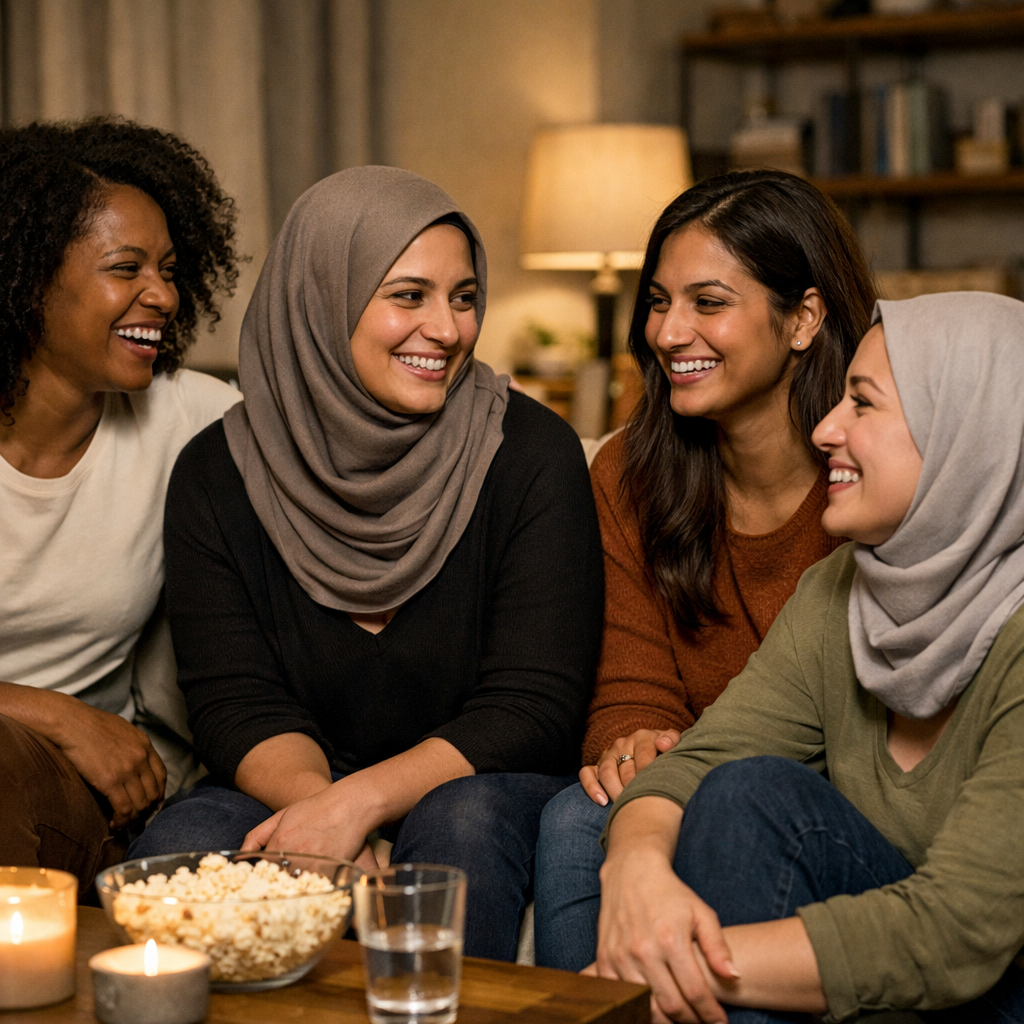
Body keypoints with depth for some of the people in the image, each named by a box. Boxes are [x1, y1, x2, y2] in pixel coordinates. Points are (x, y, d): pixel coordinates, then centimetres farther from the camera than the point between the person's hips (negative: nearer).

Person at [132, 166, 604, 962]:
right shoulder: (218, 471, 0)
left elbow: (535, 705, -12)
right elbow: (235, 701, -5)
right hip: (293, 792, 1)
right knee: (183, 841, -28)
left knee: (463, 818, -34)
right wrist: (317, 803, -28)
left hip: (486, 787, -1)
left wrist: (362, 800, -26)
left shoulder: (531, 453, -6)